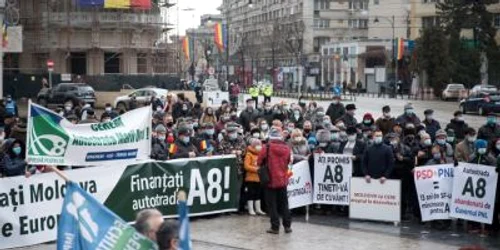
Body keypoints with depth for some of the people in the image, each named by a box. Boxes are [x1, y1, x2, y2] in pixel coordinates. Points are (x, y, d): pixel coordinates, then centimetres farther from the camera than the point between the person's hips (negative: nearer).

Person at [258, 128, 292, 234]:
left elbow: (259, 162, -7)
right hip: (283, 180, 4)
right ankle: (287, 226, 15)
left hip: (271, 180, -4)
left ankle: (275, 227, 4)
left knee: (272, 205, 4)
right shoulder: (286, 148, -2)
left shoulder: (267, 147, -15)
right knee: (284, 203, 14)